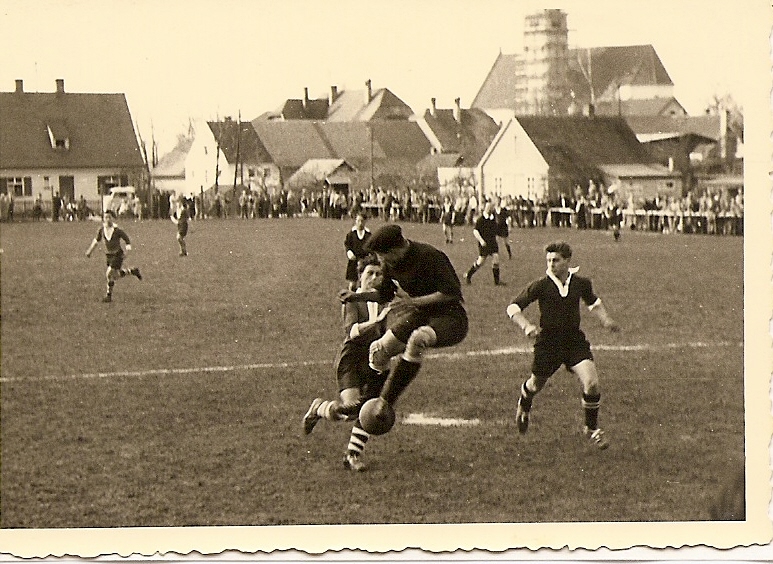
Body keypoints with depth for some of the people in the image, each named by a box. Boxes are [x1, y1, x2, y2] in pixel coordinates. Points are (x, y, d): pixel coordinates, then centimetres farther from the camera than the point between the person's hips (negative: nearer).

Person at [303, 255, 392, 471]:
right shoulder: (352, 300, -3)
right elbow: (351, 330, -21)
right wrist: (374, 322, -35)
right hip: (351, 358, -4)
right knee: (351, 408, -20)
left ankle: (353, 454, 12)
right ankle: (319, 408, 10)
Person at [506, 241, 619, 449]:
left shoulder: (581, 283, -4)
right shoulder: (541, 286, -14)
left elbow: (593, 302, 19)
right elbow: (513, 307, -9)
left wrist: (605, 319, 5)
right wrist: (527, 326, -25)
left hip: (575, 340, 1)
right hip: (548, 341, -1)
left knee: (592, 383, -15)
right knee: (536, 383, 16)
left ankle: (592, 428, 6)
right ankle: (523, 407, 54)